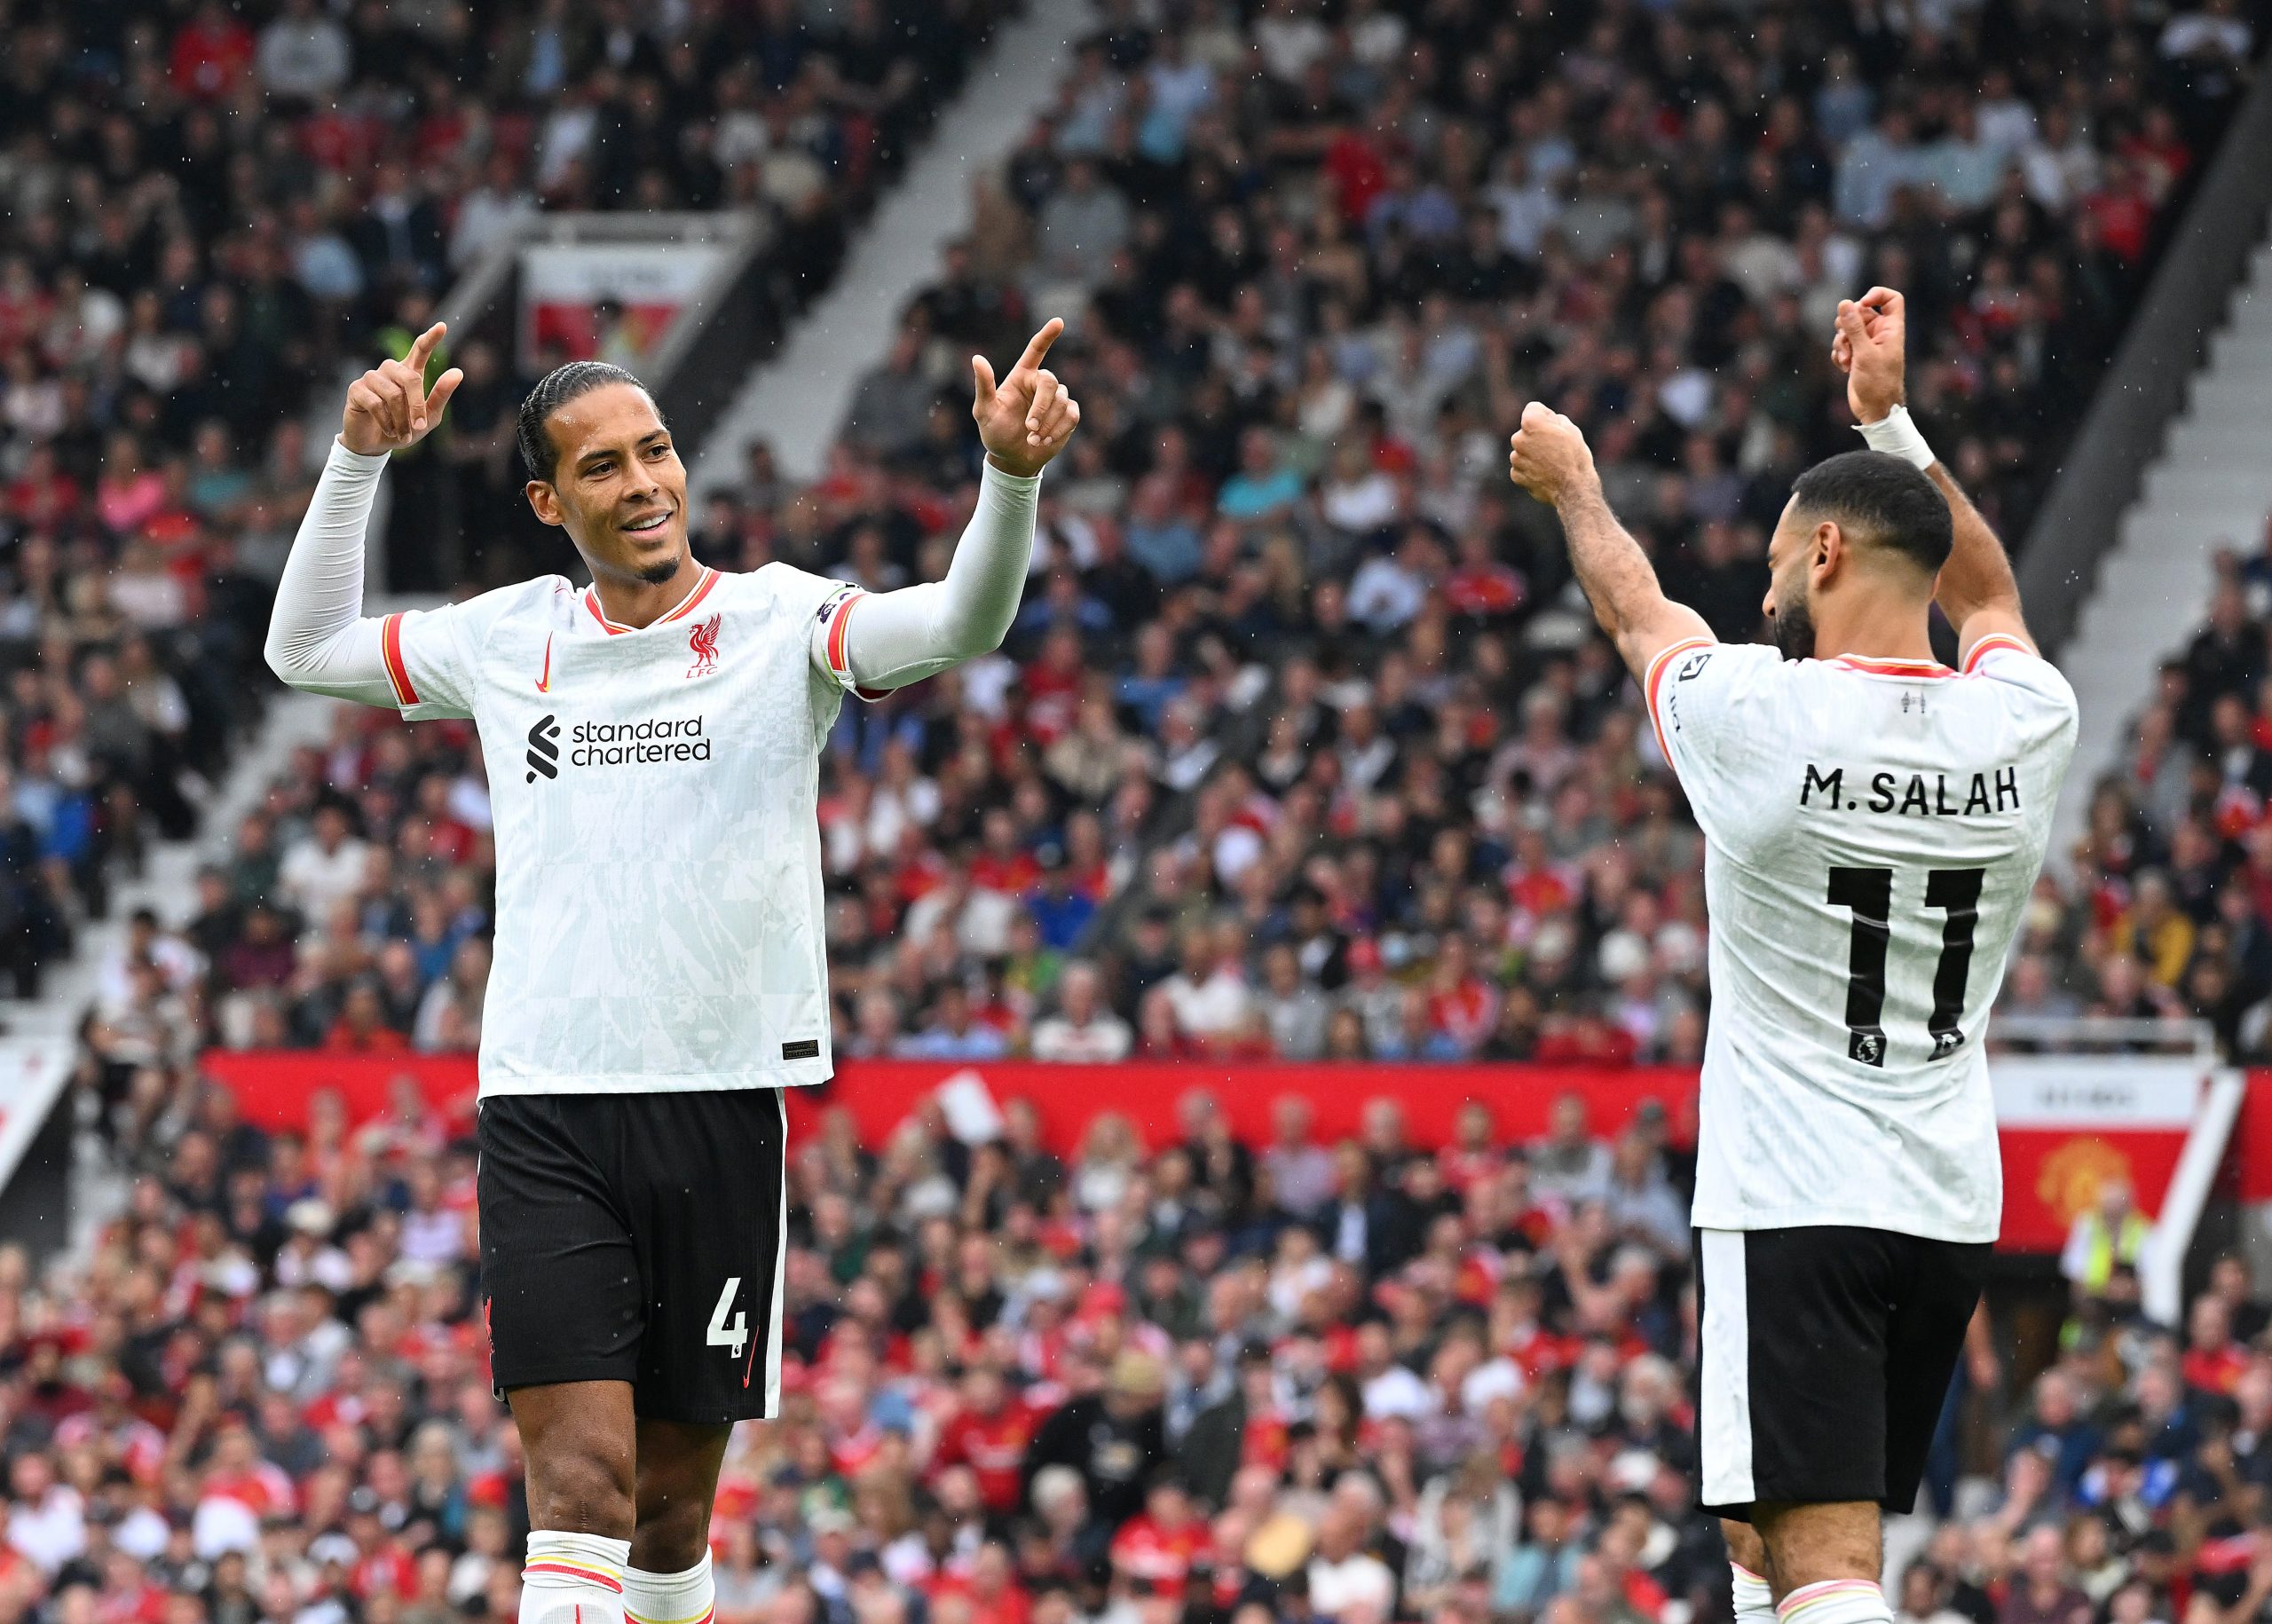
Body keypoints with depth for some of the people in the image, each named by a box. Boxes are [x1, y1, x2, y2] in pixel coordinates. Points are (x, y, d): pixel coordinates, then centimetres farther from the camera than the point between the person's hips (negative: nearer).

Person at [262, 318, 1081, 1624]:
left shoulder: (777, 621, 1)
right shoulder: (510, 639, 10)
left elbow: (960, 625, -16)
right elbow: (307, 648, 24)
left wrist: (1009, 481, -35)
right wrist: (361, 458, 14)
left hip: (724, 1101, 0)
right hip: (544, 1110, 0)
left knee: (676, 1494, 9)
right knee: (581, 1476, -14)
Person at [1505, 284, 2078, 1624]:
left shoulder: (1760, 715, -12)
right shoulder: (2025, 723, -1)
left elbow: (1635, 604, 11)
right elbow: (1986, 590, 24)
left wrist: (1572, 483, 31)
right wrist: (1891, 417, 33)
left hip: (1792, 1205, -6)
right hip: (1952, 1207, 6)